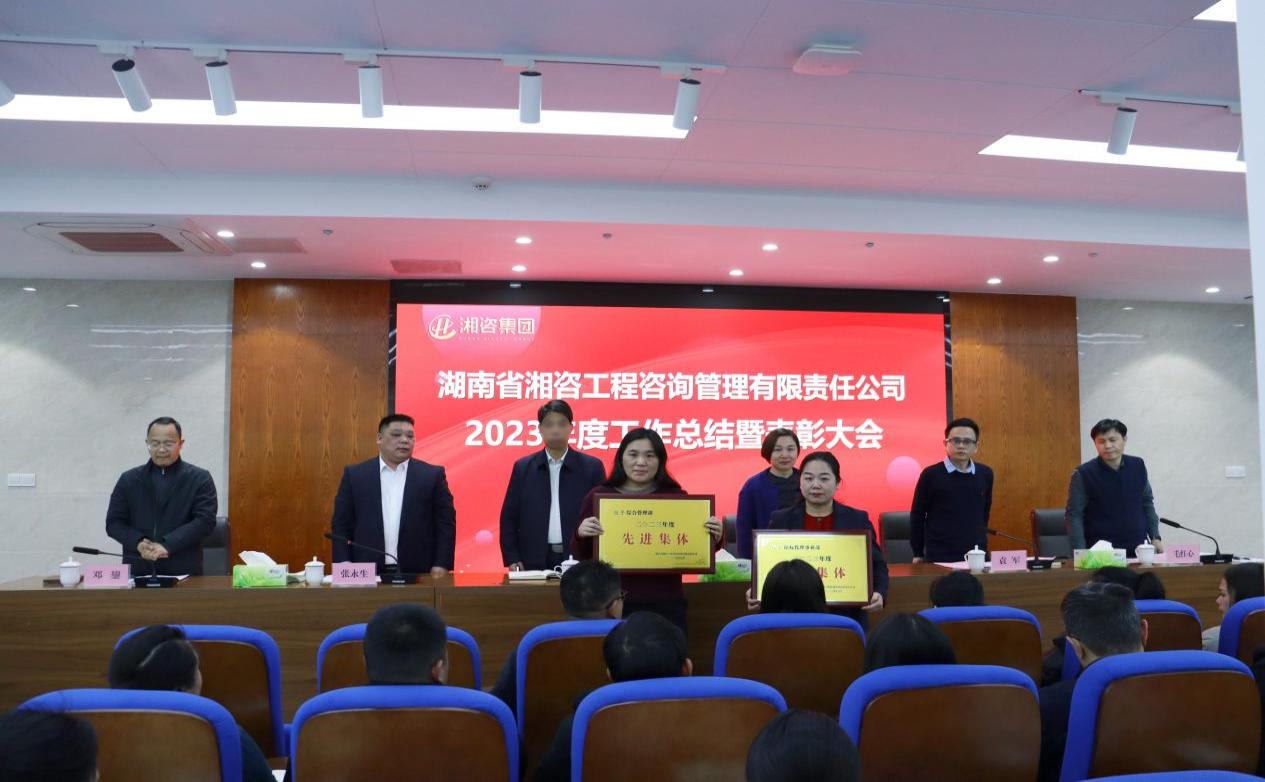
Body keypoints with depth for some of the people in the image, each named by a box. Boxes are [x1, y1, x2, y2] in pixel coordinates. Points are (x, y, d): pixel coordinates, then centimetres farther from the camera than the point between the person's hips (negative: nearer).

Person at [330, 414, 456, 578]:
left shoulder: (432, 475, 4)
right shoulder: (354, 474, 6)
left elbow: (446, 523, 2)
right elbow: (341, 524, 6)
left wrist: (441, 565, -7)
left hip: (417, 574, 0)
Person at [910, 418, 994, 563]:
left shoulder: (985, 474, 4)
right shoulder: (930, 475, -7)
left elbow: (985, 512, 16)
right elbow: (917, 516, -1)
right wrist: (918, 553, 1)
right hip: (939, 557, -3)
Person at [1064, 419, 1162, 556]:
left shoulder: (1138, 466, 4)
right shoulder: (1083, 474, -9)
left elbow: (1147, 503, 16)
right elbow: (1074, 515, -8)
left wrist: (1155, 537, 10)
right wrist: (1081, 552, -15)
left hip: (1139, 548, 4)